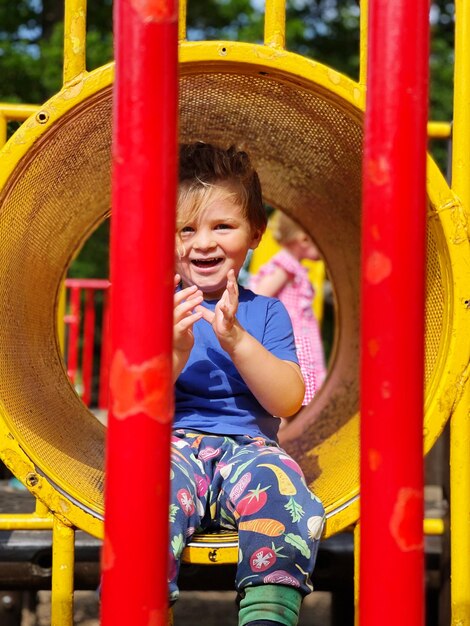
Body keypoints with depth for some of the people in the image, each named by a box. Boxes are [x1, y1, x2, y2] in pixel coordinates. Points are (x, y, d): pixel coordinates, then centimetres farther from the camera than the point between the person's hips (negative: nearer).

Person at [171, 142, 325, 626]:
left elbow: (288, 402, -1)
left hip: (247, 447, 1)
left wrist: (237, 341, -15)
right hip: (173, 445, -1)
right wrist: (173, 354, -17)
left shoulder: (265, 313, 13)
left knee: (283, 490, -32)